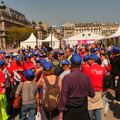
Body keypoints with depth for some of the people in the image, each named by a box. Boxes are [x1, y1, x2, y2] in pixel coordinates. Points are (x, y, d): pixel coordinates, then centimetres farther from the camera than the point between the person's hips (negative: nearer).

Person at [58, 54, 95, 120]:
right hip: (83, 110, 3)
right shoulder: (86, 77, -6)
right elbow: (92, 94, 2)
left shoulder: (67, 78, -17)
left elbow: (63, 96, -16)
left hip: (70, 111, -2)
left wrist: (61, 113, -9)